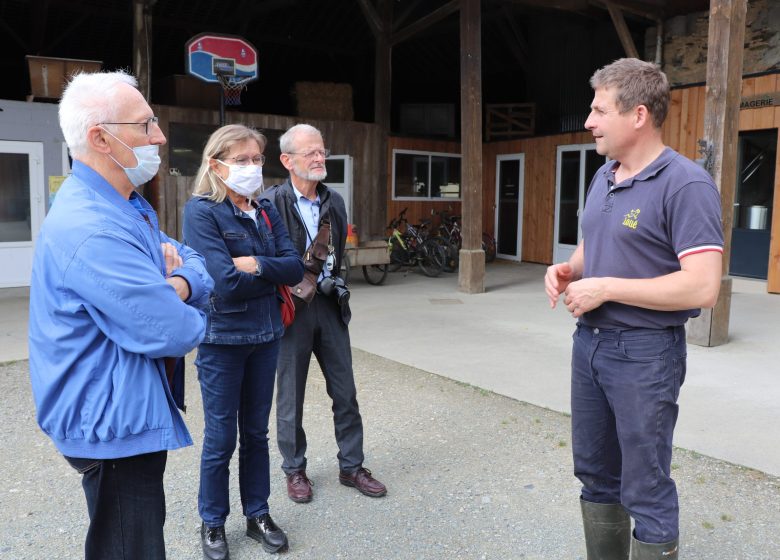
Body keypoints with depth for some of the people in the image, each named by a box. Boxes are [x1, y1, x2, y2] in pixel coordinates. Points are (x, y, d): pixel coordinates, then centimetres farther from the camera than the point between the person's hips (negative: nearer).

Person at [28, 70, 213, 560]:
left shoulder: (129, 206, 8)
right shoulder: (90, 228, -27)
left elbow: (199, 269, 6)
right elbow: (174, 332, -29)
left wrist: (179, 285, -17)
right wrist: (191, 320, -5)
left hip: (131, 412, 10)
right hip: (113, 424, -10)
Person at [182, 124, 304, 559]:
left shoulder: (267, 211, 5)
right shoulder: (201, 211, -13)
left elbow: (295, 268, -4)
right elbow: (226, 282, -23)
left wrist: (256, 264, -19)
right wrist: (274, 272, -9)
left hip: (266, 335, 5)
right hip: (222, 339, -5)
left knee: (256, 432, 17)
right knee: (221, 438, 9)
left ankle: (259, 514, 34)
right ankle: (213, 523, 30)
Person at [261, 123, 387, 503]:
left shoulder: (334, 202, 8)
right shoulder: (272, 202, -10)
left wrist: (337, 287, 10)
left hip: (329, 303, 5)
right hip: (290, 307, -5)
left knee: (345, 391, 10)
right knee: (291, 396, 9)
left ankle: (351, 466, 26)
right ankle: (294, 470, 27)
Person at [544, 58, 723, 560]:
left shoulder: (687, 185, -16)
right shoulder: (603, 178, 9)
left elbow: (703, 287, -24)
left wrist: (605, 288, -20)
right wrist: (569, 270, 0)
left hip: (645, 352, -8)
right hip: (590, 342, 8)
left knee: (645, 490, 5)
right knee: (595, 473, 20)